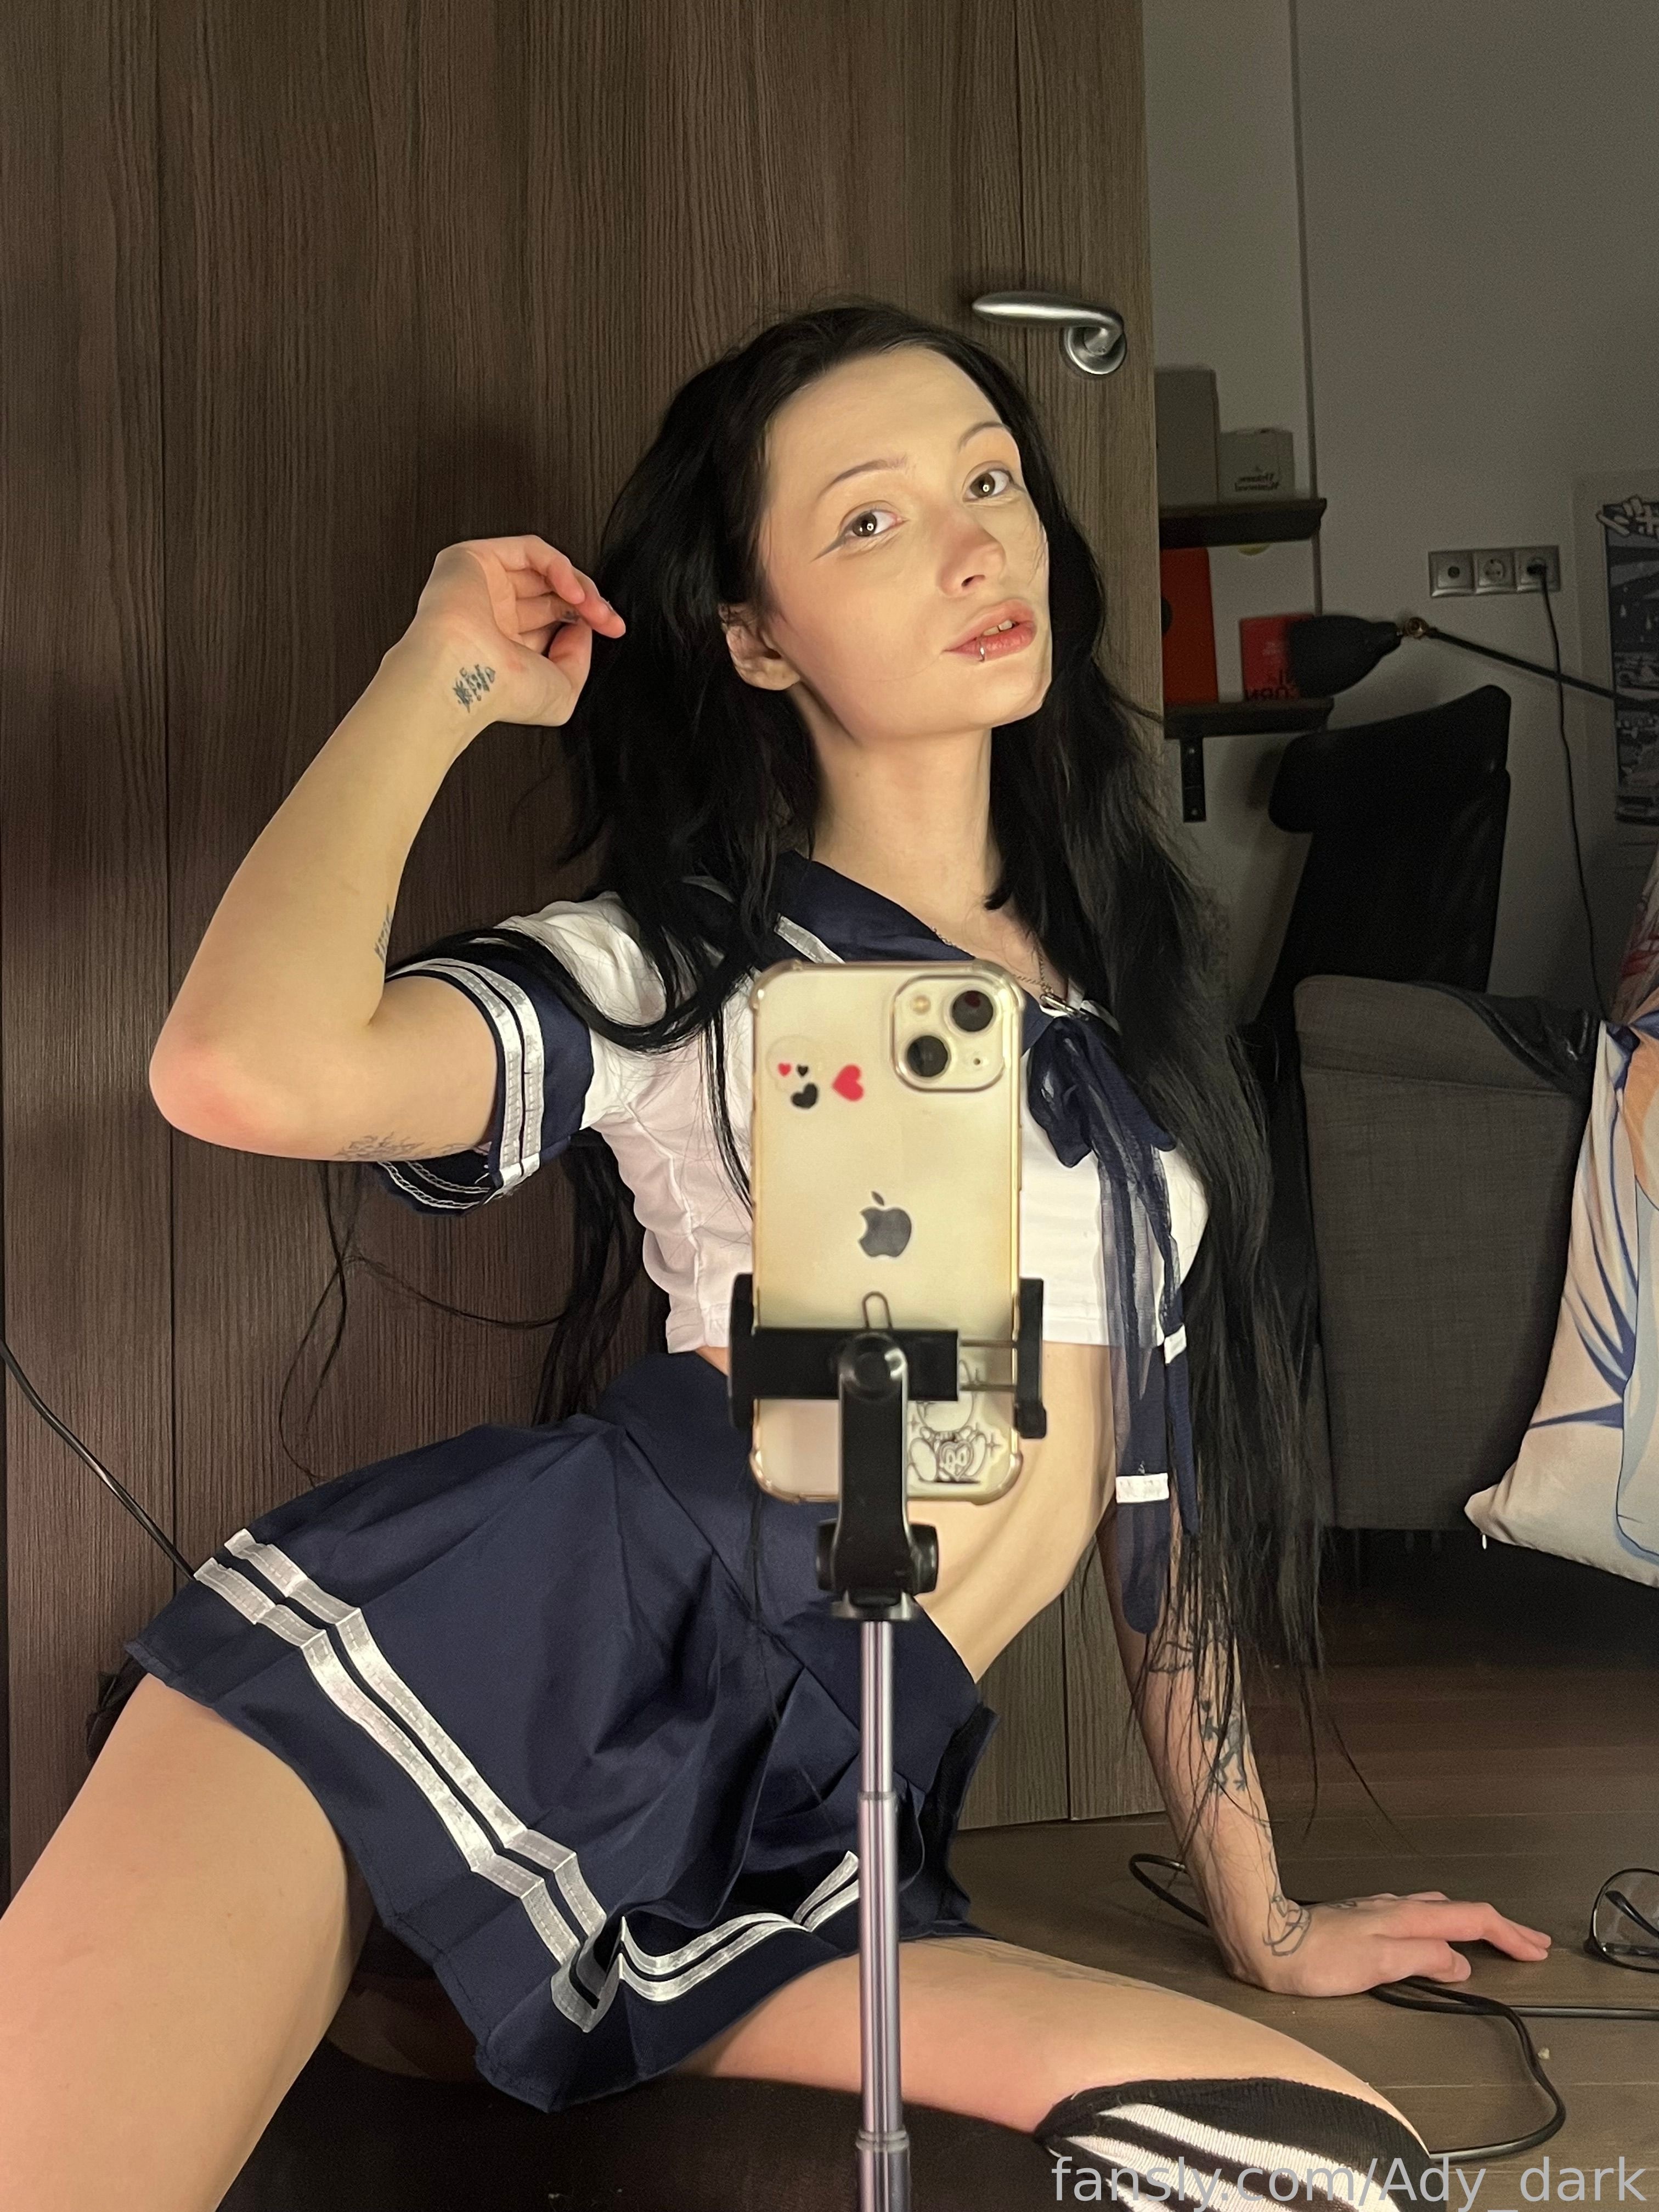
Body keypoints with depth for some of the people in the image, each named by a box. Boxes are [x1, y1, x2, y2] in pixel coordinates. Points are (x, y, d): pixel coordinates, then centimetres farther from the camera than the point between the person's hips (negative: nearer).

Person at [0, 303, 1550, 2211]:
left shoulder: (1127, 986, 18)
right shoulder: (684, 962, 3)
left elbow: (1168, 1476, 22)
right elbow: (249, 1070, -18)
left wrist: (1258, 1918, 25)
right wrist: (443, 679, -4)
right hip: (470, 1653, -6)